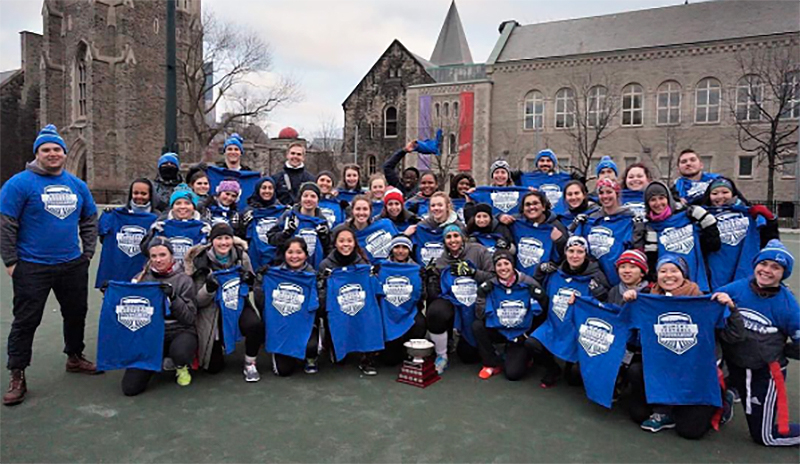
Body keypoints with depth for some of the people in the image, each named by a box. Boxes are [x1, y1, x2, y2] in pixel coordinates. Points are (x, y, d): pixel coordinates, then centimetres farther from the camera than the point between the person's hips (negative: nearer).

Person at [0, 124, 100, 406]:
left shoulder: (77, 185, 8)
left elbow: (89, 221, 17)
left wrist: (88, 253, 9)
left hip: (73, 265, 5)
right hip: (32, 267, -5)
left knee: (76, 313, 15)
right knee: (26, 320, 2)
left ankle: (75, 357, 35)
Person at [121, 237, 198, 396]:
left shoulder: (183, 280, -3)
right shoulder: (141, 278, 6)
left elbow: (190, 318, -8)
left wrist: (173, 298, -21)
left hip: (179, 331, -3)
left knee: (179, 352, -39)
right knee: (130, 387, -12)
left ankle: (182, 367, 1)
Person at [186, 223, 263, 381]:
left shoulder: (241, 256, -5)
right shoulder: (201, 261, -9)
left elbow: (255, 289, 5)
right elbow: (199, 301, -9)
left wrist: (250, 281, -18)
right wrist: (209, 287, -28)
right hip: (213, 310, -1)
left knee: (256, 325, -33)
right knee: (213, 366, -1)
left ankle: (249, 365, -6)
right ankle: (220, 344, 35)